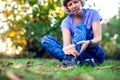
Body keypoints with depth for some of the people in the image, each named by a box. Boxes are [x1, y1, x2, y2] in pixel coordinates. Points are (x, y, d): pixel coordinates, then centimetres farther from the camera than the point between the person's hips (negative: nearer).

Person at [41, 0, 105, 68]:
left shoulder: (92, 13, -3)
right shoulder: (67, 21, 0)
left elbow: (98, 38, -15)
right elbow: (66, 44, -17)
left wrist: (88, 43, -39)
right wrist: (66, 48, -43)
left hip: (94, 54, -2)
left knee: (80, 27, -24)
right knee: (45, 39, -15)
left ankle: (71, 58, -52)